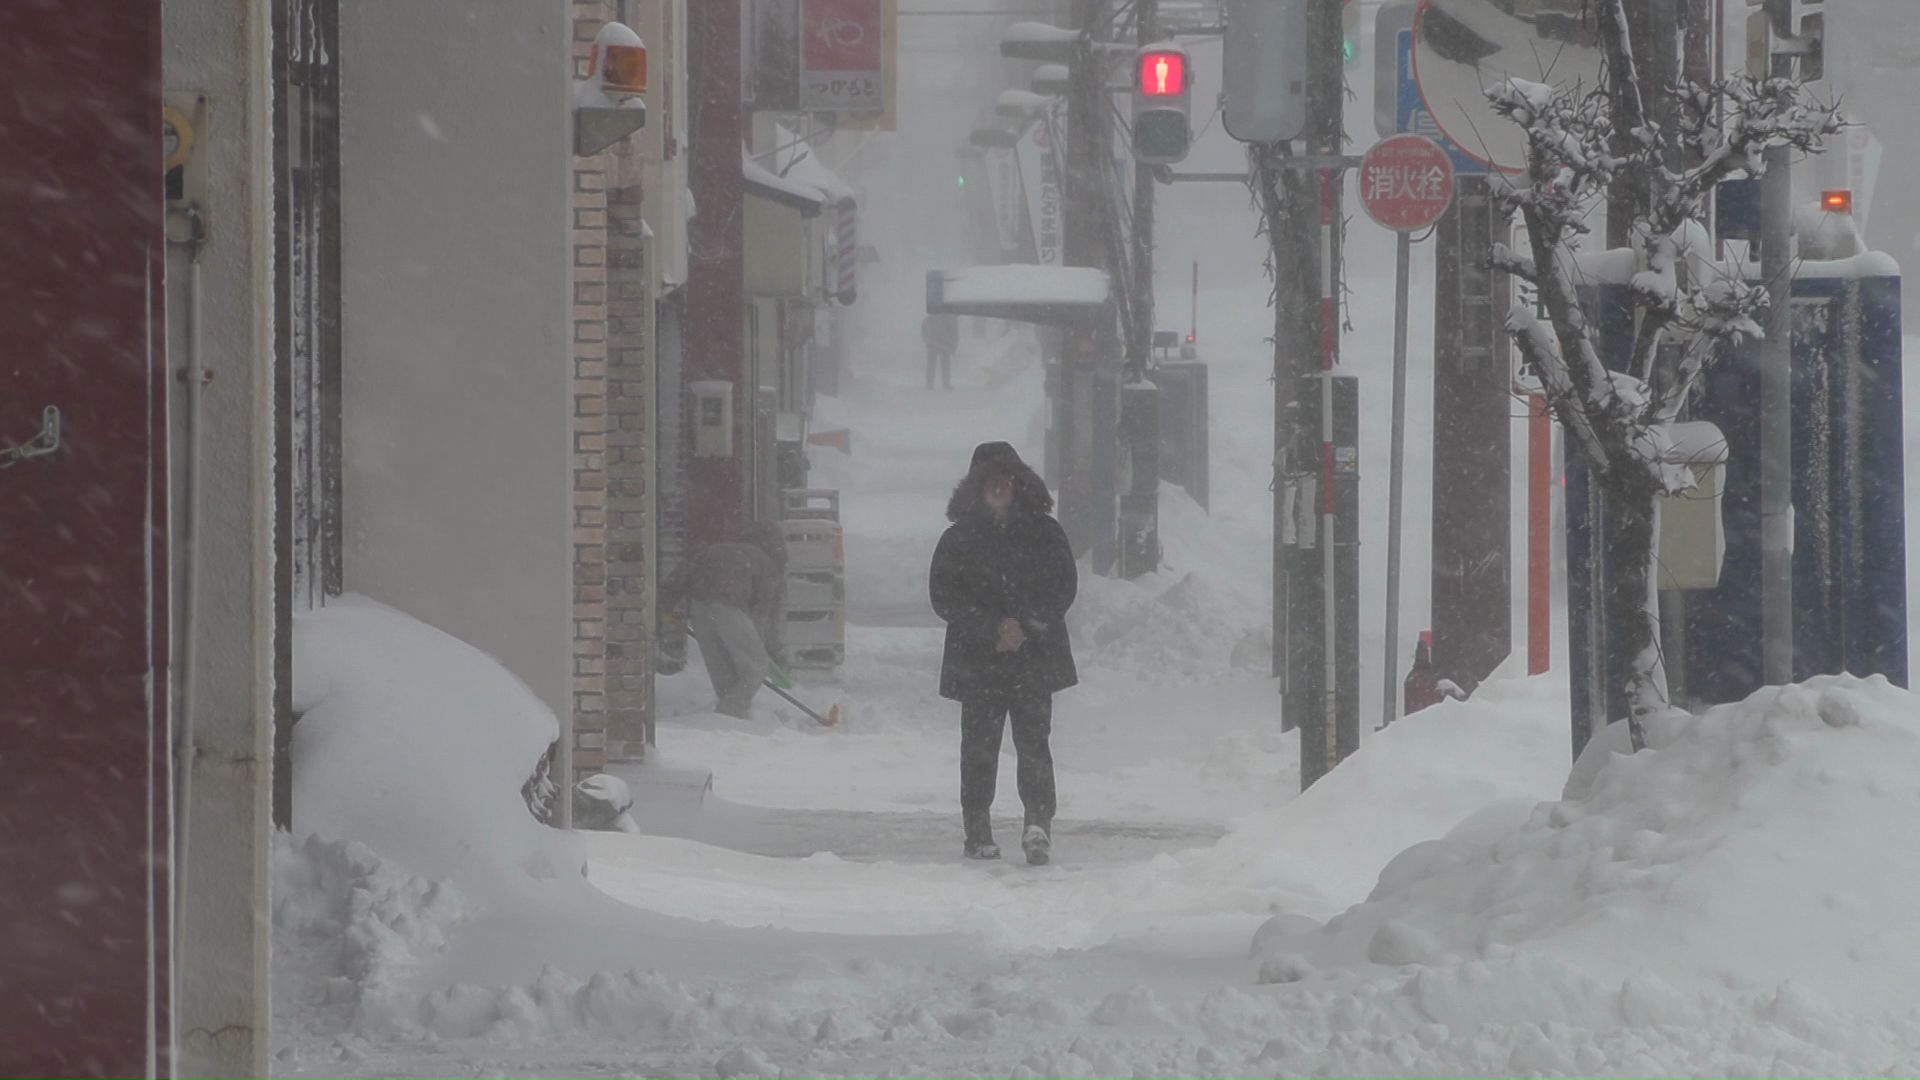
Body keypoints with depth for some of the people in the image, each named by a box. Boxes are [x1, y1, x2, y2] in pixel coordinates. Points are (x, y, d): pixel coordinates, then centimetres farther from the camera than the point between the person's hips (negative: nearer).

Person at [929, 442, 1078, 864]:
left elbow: (1064, 587, 4)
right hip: (977, 661, 0)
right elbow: (944, 596, 0)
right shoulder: (958, 539, 5)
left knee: (1033, 741, -10)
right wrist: (993, 628, -11)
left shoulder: (1044, 532, 6)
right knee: (979, 746, 1)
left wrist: (1026, 626, -9)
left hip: (1035, 657, 0)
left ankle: (1038, 824, -16)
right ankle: (979, 835, 6)